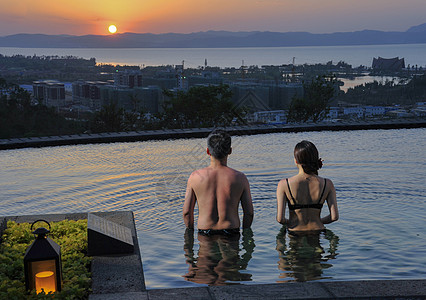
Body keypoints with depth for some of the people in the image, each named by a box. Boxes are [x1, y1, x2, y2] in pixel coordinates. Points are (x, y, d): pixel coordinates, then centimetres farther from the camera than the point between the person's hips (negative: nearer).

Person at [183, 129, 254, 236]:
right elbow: (249, 214, 1)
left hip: (204, 234, 0)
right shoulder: (240, 178, -4)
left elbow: (187, 213, 0)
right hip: (231, 232, 0)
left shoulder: (195, 177, -4)